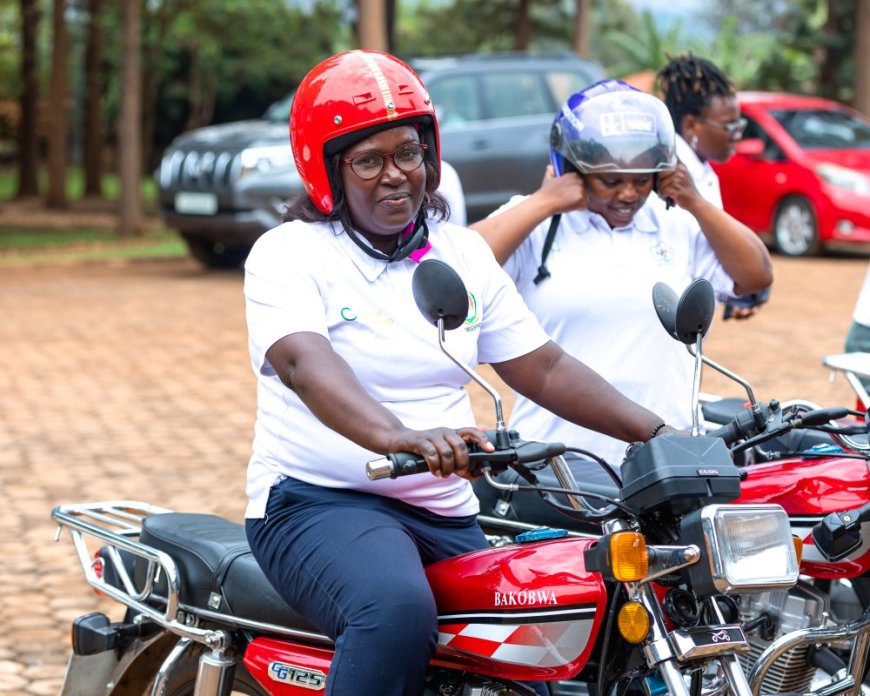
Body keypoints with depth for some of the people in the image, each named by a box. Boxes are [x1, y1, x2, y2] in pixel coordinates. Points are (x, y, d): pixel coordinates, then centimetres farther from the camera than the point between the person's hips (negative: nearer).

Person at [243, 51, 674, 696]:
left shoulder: (464, 252, 14)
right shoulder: (288, 254, -5)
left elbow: (543, 368, 13)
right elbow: (303, 363, -25)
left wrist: (660, 433, 0)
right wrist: (396, 436, -44)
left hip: (447, 517, 6)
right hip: (319, 503, -6)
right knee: (396, 611, -36)